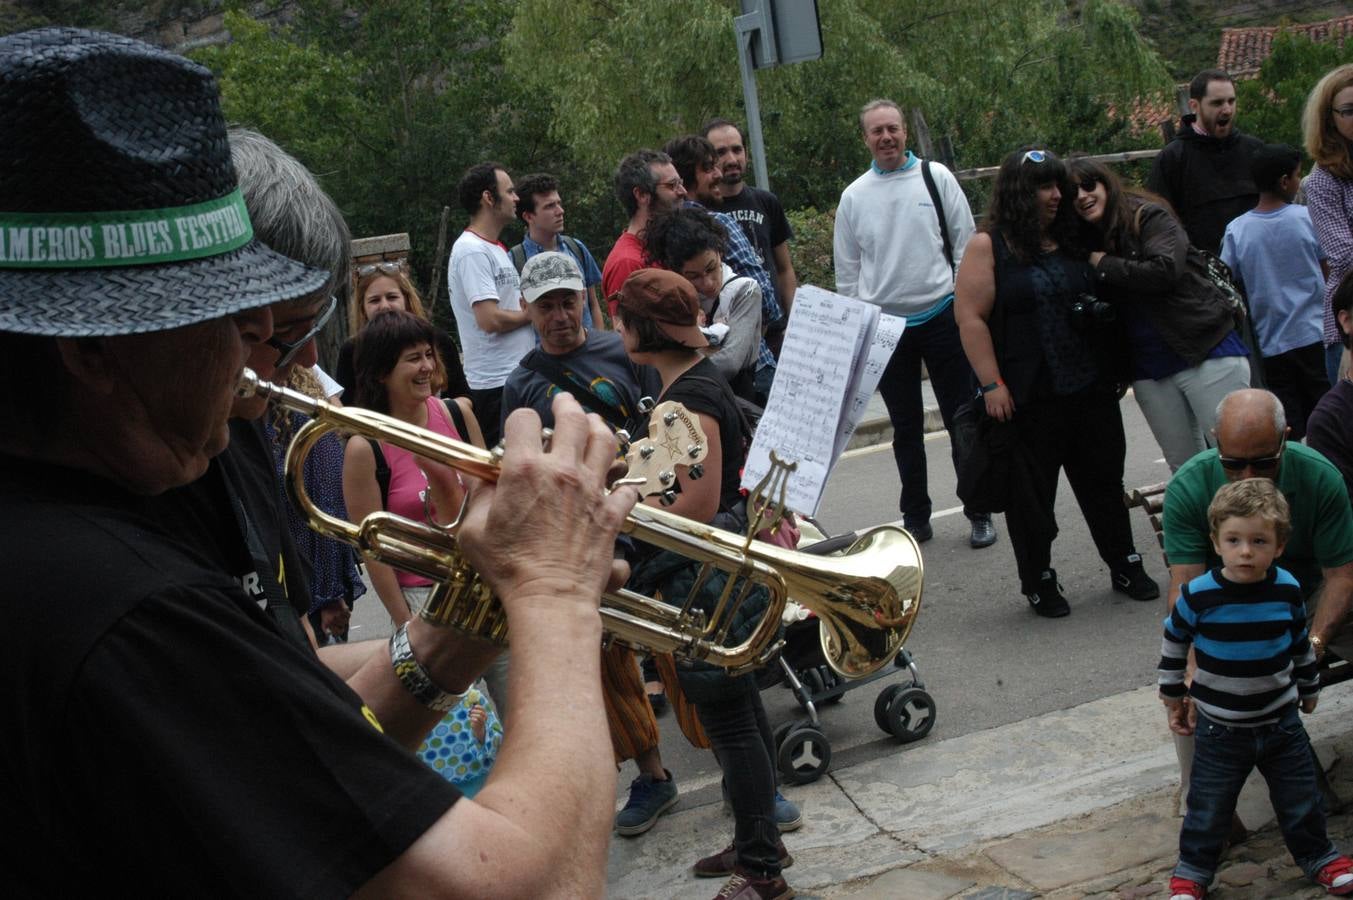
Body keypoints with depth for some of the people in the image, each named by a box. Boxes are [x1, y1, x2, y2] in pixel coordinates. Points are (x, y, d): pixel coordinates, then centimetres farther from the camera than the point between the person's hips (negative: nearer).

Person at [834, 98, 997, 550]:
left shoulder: (935, 177, 0)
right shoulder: (854, 196, 4)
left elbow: (965, 244, 2)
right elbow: (847, 270, 8)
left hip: (942, 315, -2)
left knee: (962, 419, 5)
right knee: (906, 428, 11)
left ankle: (980, 513, 16)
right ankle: (915, 518, 21)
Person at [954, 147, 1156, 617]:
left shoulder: (1071, 242, 11)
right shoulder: (987, 247, -7)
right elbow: (970, 318, -11)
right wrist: (992, 385, -16)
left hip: (1090, 388, 5)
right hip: (1027, 398, -5)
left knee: (1104, 479, 13)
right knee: (1032, 492, 4)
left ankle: (1125, 565, 27)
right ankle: (1039, 582, 18)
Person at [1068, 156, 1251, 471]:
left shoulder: (1149, 217, -6)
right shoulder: (1087, 242, 9)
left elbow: (1164, 270, -22)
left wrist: (1104, 265, -13)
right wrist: (1091, 312, -8)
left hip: (1206, 353, -5)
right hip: (1149, 372, 6)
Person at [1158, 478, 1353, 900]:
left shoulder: (1287, 591, -10)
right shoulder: (1198, 596, -19)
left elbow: (1300, 644, 9)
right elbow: (1173, 644, -2)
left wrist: (1309, 689, 22)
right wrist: (1172, 699, 8)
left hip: (1281, 723, 2)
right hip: (1220, 730, -2)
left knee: (1301, 801, 18)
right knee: (1209, 808, 10)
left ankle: (1318, 857, 41)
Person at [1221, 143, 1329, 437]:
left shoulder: (1236, 231, -5)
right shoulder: (1307, 218, -6)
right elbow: (1328, 270, 1)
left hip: (1272, 344, 1)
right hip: (1315, 336, -1)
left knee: (1288, 429, 6)